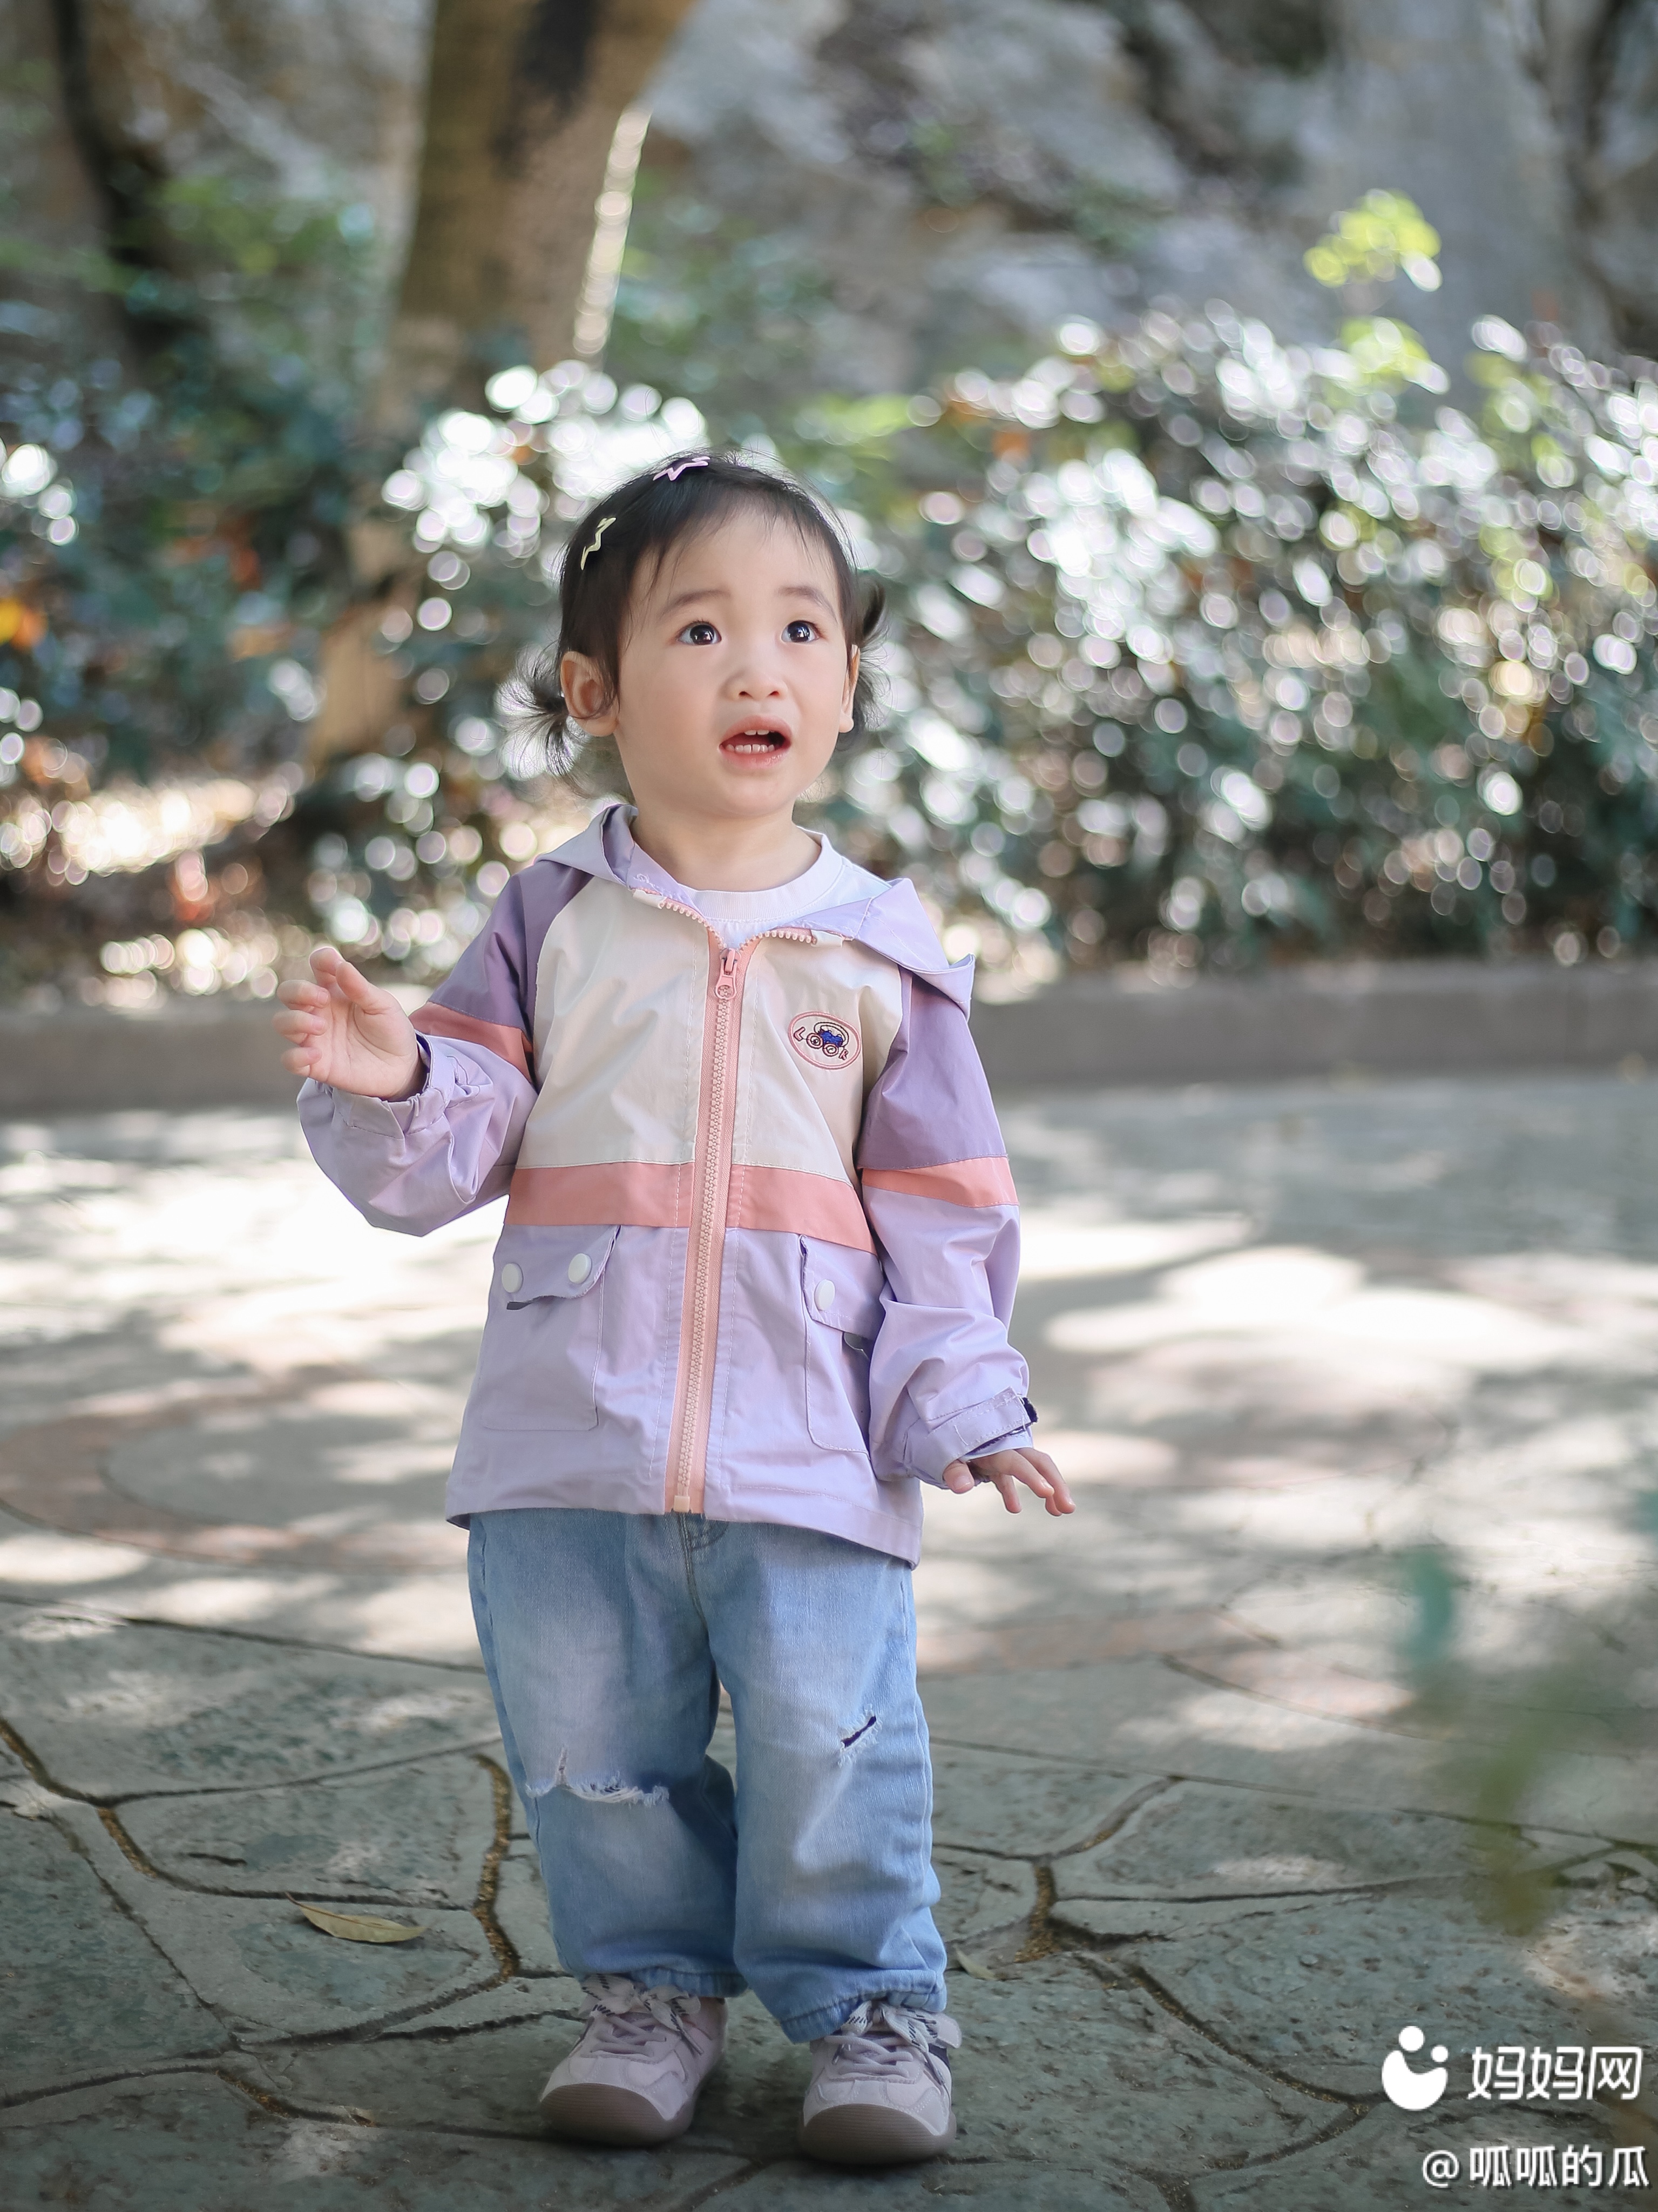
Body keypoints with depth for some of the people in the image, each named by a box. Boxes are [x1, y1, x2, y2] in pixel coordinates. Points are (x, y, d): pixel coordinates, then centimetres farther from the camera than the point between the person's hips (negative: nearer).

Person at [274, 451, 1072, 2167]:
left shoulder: (884, 955, 4)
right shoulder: (549, 928, 4)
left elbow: (943, 1215, 6)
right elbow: (445, 1166, 1)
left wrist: (964, 1407, -2)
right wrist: (389, 1086, -19)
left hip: (811, 1454, -1)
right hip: (568, 1447, 1)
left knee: (829, 1752, -1)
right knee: (588, 1753, 10)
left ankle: (869, 2006, 22)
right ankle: (651, 1989, 32)